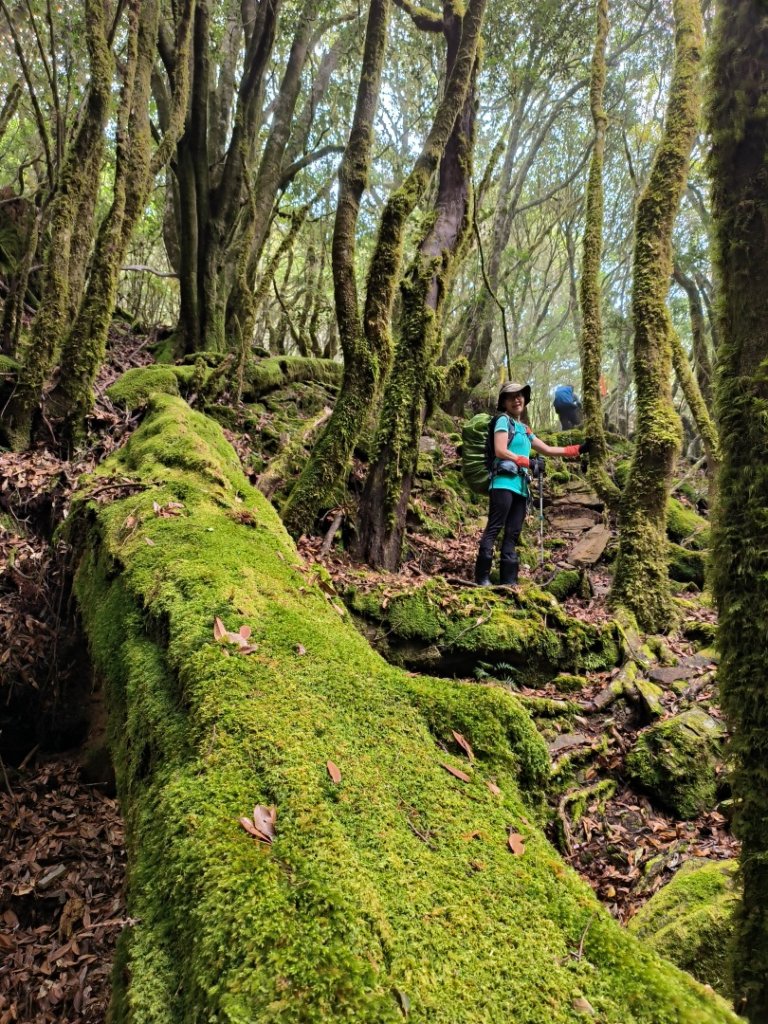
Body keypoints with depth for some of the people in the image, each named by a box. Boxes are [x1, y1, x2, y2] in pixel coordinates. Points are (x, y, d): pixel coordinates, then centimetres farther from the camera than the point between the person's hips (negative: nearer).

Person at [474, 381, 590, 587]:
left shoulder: (525, 429, 24)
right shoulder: (504, 420, 3)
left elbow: (547, 450, 28)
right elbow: (500, 451, -10)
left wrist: (577, 449, 26)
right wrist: (527, 461, -8)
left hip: (520, 486, 8)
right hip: (504, 482, -8)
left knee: (513, 534, 4)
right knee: (494, 529, -12)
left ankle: (508, 581, 4)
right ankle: (482, 578, -14)